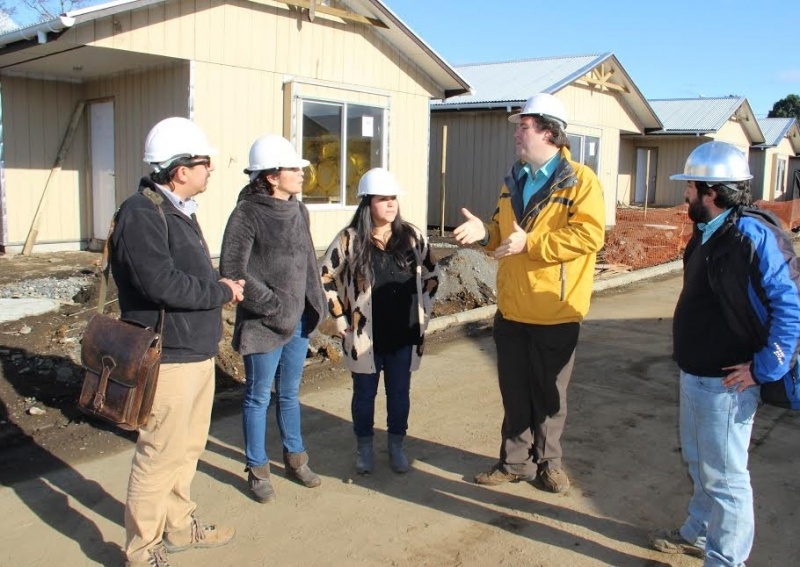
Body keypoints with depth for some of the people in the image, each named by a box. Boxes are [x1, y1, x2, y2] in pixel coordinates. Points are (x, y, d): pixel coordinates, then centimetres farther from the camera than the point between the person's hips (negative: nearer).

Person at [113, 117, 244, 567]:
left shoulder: (179, 210, 14)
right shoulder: (141, 214, -18)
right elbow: (161, 283, -28)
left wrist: (222, 284, 0)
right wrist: (221, 292, -15)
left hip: (197, 352, 10)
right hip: (168, 358, -10)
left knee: (189, 446, 21)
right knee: (161, 455, 1)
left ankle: (179, 526, 38)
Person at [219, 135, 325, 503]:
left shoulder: (298, 211, 6)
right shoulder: (247, 214, -14)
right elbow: (232, 271, -17)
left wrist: (315, 303, 5)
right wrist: (273, 307, -18)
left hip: (298, 320, 6)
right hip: (263, 324, -6)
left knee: (290, 394, 19)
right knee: (259, 397, 8)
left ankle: (295, 458, 35)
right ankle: (257, 470, 23)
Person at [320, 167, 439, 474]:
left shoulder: (412, 236, 1)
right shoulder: (350, 239, -8)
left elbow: (432, 274, 12)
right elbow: (326, 278, -1)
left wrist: (422, 312, 6)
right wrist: (342, 319, -3)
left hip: (404, 334, 2)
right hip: (365, 335, -2)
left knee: (399, 392, 13)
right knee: (365, 393, 12)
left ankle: (396, 446, 31)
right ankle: (364, 447, 30)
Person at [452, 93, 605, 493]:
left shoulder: (580, 180, -11)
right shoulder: (514, 180, 10)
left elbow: (590, 235, -23)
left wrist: (530, 243, -26)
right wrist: (485, 233, -5)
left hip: (554, 312, -6)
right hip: (511, 308, 6)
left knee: (549, 394, 11)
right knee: (514, 391, 14)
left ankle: (546, 462, 28)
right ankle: (515, 461, 29)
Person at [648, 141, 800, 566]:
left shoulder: (752, 235, -21)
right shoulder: (707, 232, 7)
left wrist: (765, 369, -20)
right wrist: (689, 363, 15)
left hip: (725, 382, -10)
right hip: (693, 374, 10)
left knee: (723, 475, 5)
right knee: (698, 463, 24)